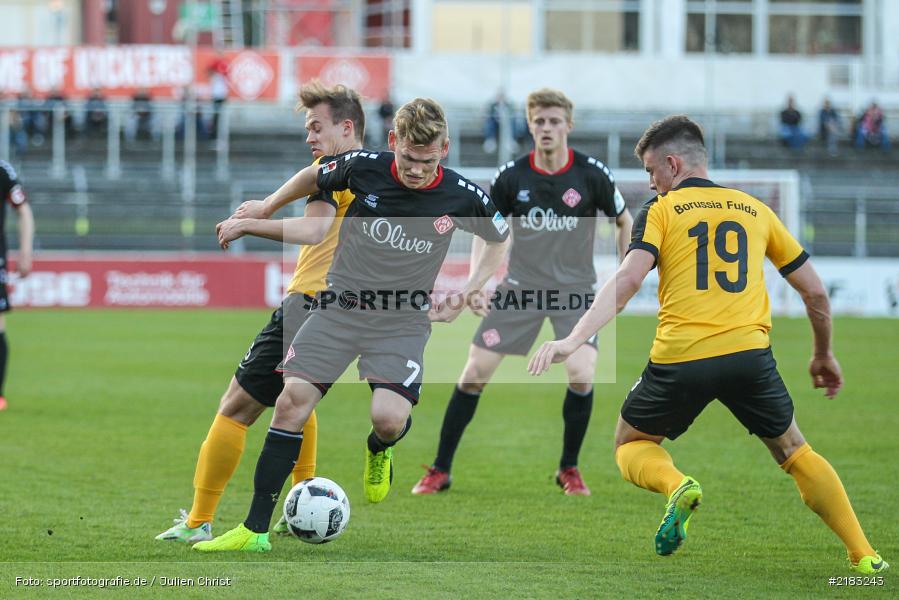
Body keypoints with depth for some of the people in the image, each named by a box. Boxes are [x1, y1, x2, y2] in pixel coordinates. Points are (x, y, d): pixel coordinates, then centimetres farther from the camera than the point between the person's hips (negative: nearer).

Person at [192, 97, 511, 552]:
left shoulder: (461, 198, -10)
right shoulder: (363, 168, -10)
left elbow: (502, 239, 10)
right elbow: (313, 177, 13)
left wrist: (465, 294, 1)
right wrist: (264, 207, 17)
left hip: (403, 321, -1)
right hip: (340, 306, 1)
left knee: (389, 418, -23)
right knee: (292, 401, -12)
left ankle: (378, 452, 20)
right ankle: (255, 529, -6)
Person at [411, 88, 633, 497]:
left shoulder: (591, 175, -9)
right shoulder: (512, 176, -6)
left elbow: (624, 222, 6)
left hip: (574, 290, -1)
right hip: (520, 287, 1)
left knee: (581, 375, -20)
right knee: (474, 374, -4)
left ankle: (569, 469, 2)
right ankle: (440, 471, 8)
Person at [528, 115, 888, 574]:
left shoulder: (661, 211, 7)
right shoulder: (756, 210, 18)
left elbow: (628, 279, -11)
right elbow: (815, 291, 20)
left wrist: (573, 339, -18)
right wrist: (823, 355, 35)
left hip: (680, 359, -3)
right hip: (749, 354, 3)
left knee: (630, 446, 21)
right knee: (795, 453, 22)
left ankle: (677, 486, -12)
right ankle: (863, 556, 11)